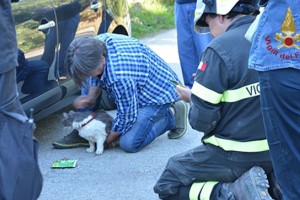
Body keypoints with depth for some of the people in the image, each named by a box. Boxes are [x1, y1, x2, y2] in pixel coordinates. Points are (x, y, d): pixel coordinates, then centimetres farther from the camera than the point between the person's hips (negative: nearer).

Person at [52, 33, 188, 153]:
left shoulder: (120, 77, -41)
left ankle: (172, 115, 1)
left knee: (129, 143, -19)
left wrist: (107, 141, -11)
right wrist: (91, 97, -8)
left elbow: (126, 116, -25)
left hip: (159, 93, -9)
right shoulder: (96, 43, -15)